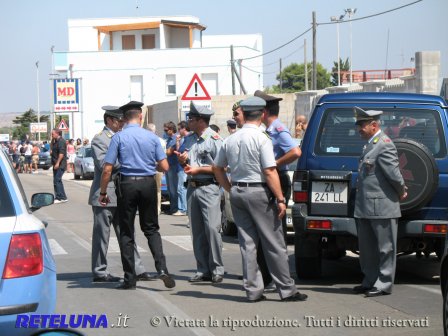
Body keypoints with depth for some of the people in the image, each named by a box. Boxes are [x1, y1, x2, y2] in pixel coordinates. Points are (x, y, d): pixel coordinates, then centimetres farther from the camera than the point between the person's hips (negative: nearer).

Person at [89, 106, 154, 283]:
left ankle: (136, 269, 8)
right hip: (104, 195, -8)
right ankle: (100, 272, 6)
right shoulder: (99, 139, -8)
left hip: (121, 194, 8)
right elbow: (103, 163, -18)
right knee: (102, 234, -1)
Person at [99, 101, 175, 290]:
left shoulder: (118, 137, -4)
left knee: (126, 232, 7)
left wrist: (103, 192, 2)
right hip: (148, 184, 2)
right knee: (151, 229, 14)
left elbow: (107, 169, -8)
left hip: (127, 184, -2)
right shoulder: (152, 137, 1)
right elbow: (164, 167, 0)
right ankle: (161, 268, -6)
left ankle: (130, 279, 7)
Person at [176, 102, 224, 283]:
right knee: (197, 231, 7)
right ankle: (203, 270, 11)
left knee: (212, 228, -11)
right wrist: (182, 159, 3)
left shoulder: (215, 139, -7)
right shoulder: (189, 139, 17)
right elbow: (182, 162, 26)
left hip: (209, 188, -7)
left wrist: (199, 169, -13)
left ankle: (217, 270, -6)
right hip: (192, 187, 7)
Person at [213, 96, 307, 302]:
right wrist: (280, 199, -12)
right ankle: (286, 290, 3)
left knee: (247, 243, 9)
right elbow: (270, 172, -16)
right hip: (258, 192, -6)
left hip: (237, 192, 6)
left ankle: (253, 291, 10)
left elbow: (217, 168, 15)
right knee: (274, 244, 0)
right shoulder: (261, 138, -12)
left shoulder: (230, 140, 7)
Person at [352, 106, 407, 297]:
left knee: (385, 248, 0)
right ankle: (370, 282, 27)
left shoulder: (384, 145, -15)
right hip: (365, 208, 10)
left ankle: (384, 284, 5)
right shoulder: (370, 145, 15)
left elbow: (394, 174, -18)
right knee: (367, 248, 16)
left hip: (382, 208, -10)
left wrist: (401, 192, -4)